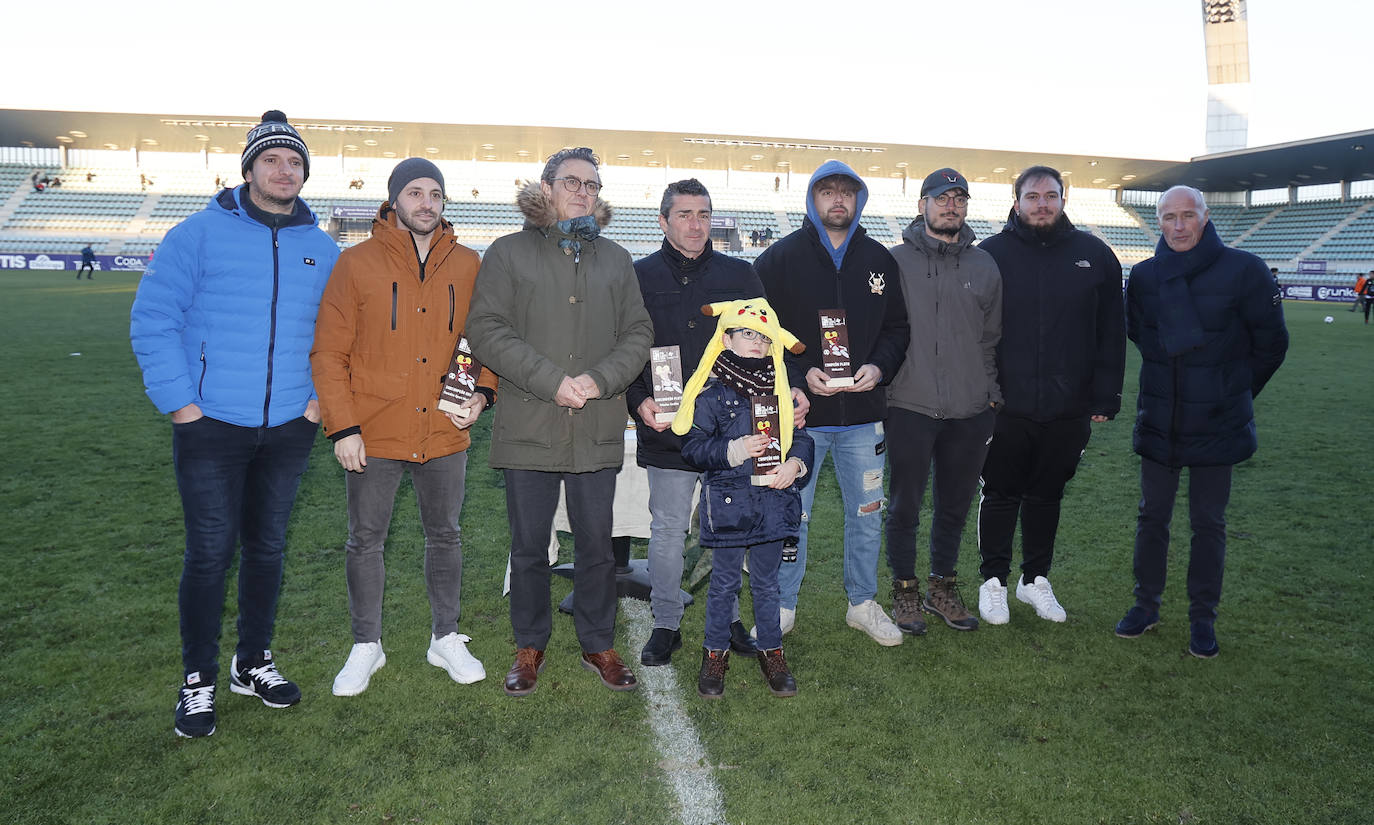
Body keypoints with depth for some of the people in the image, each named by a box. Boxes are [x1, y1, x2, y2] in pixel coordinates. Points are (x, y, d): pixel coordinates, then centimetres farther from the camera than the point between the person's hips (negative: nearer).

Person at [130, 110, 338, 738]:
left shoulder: (322, 250, 8)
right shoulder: (201, 233, -3)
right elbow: (152, 318, -5)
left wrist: (324, 396, 3)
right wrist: (179, 401, -10)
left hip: (289, 428, 4)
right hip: (211, 426, -3)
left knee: (267, 548, 13)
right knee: (210, 552, 0)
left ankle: (254, 663, 30)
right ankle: (198, 681, 16)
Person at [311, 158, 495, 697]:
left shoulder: (467, 265, 3)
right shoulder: (357, 263, -4)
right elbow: (329, 353, -4)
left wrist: (483, 392, -5)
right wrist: (342, 427, -10)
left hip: (445, 432, 2)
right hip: (373, 435, -2)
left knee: (445, 536, 14)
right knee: (365, 541, 10)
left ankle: (446, 639, 31)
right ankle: (366, 645, 28)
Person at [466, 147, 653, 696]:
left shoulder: (616, 260, 13)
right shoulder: (509, 253, 4)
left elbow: (638, 333, 7)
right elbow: (486, 330, -7)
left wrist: (600, 378, -12)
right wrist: (553, 381, -17)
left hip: (598, 432, 2)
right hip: (529, 429, -2)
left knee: (597, 547, 10)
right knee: (529, 548, 10)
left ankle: (599, 645, 27)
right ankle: (530, 648, 27)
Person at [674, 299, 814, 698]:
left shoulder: (779, 388, 8)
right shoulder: (712, 392, -6)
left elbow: (800, 437, 12)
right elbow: (692, 446, -9)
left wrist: (794, 463, -8)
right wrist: (735, 450, -21)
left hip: (772, 498, 3)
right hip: (728, 500, -3)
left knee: (766, 581, 15)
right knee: (724, 583, 8)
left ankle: (771, 651, 29)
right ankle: (715, 653, 24)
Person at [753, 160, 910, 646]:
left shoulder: (880, 261, 8)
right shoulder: (780, 259, -2)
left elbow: (897, 327, 12)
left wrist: (879, 367, -7)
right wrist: (799, 375, -15)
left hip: (863, 414, 3)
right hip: (799, 412, -3)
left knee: (866, 514, 13)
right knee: (790, 517, 5)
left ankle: (863, 604, 31)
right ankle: (782, 608, 23)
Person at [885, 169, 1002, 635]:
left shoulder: (984, 267, 10)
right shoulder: (896, 261, -1)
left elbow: (992, 338, 14)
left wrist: (991, 395, 9)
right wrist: (881, 384, -6)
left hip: (970, 410, 4)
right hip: (910, 407, -3)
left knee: (955, 505, 13)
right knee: (905, 506, 5)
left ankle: (943, 587, 30)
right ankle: (905, 591, 21)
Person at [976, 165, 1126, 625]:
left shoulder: (1095, 255, 4)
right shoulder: (992, 254, -2)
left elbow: (1111, 333, 5)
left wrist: (1105, 398, 0)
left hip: (1069, 409, 2)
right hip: (1006, 406, -2)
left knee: (1047, 495, 15)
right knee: (1001, 494, 9)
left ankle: (1036, 579, 31)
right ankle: (994, 580, 24)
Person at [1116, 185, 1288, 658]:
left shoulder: (1243, 270, -10)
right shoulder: (1144, 276, -1)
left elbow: (1271, 344, 0)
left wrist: (1232, 394, 7)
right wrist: (1175, 382, 12)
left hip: (1217, 424, -2)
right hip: (1159, 422, 3)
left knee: (1209, 523, 8)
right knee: (1152, 516, 11)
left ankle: (1203, 618, 22)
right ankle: (1146, 604, 26)